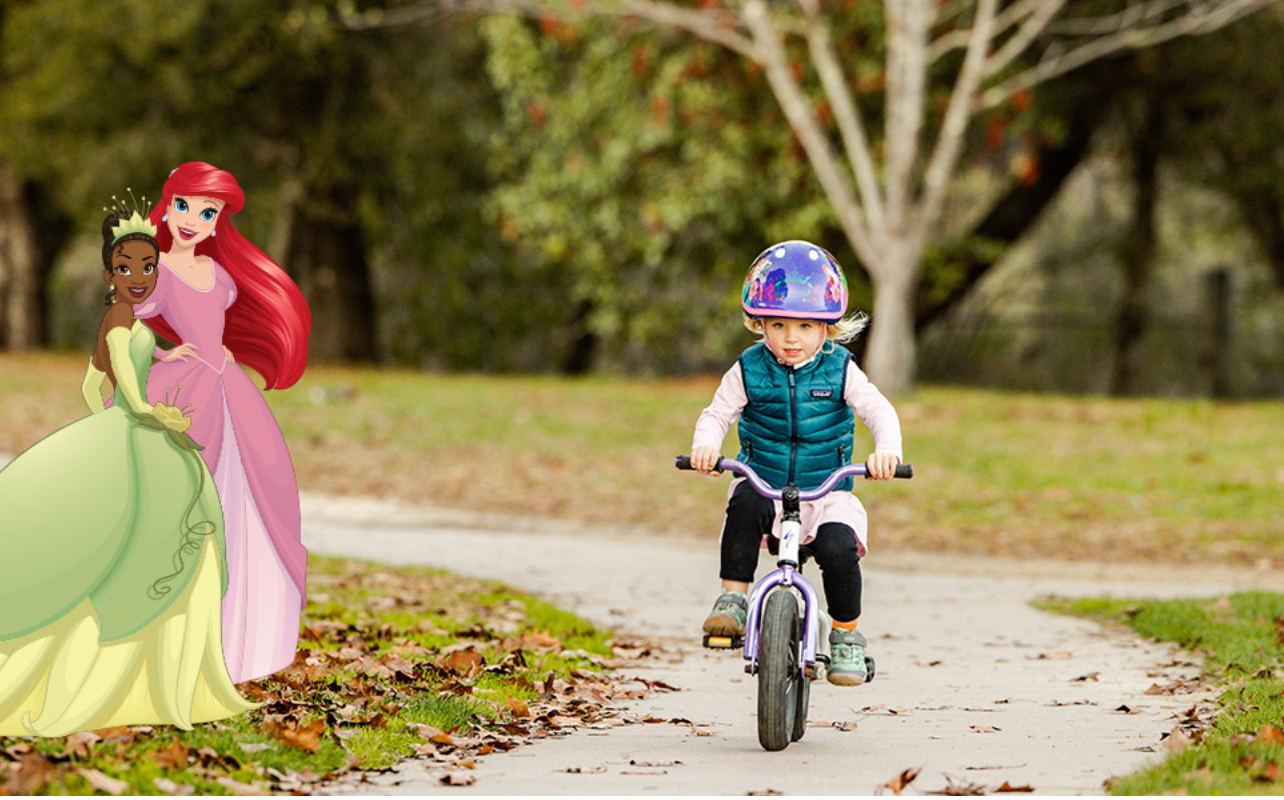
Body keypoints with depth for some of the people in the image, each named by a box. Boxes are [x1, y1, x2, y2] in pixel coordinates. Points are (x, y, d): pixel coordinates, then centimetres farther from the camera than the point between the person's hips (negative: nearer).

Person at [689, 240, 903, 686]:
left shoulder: (840, 371, -2)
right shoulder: (749, 371, 0)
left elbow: (879, 411, -7)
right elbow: (717, 414, 1)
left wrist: (887, 450, -29)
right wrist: (705, 445, -22)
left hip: (826, 494, -1)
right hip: (764, 485, 1)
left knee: (839, 547, -27)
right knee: (744, 503, -34)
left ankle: (846, 635, -3)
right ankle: (732, 599, -22)